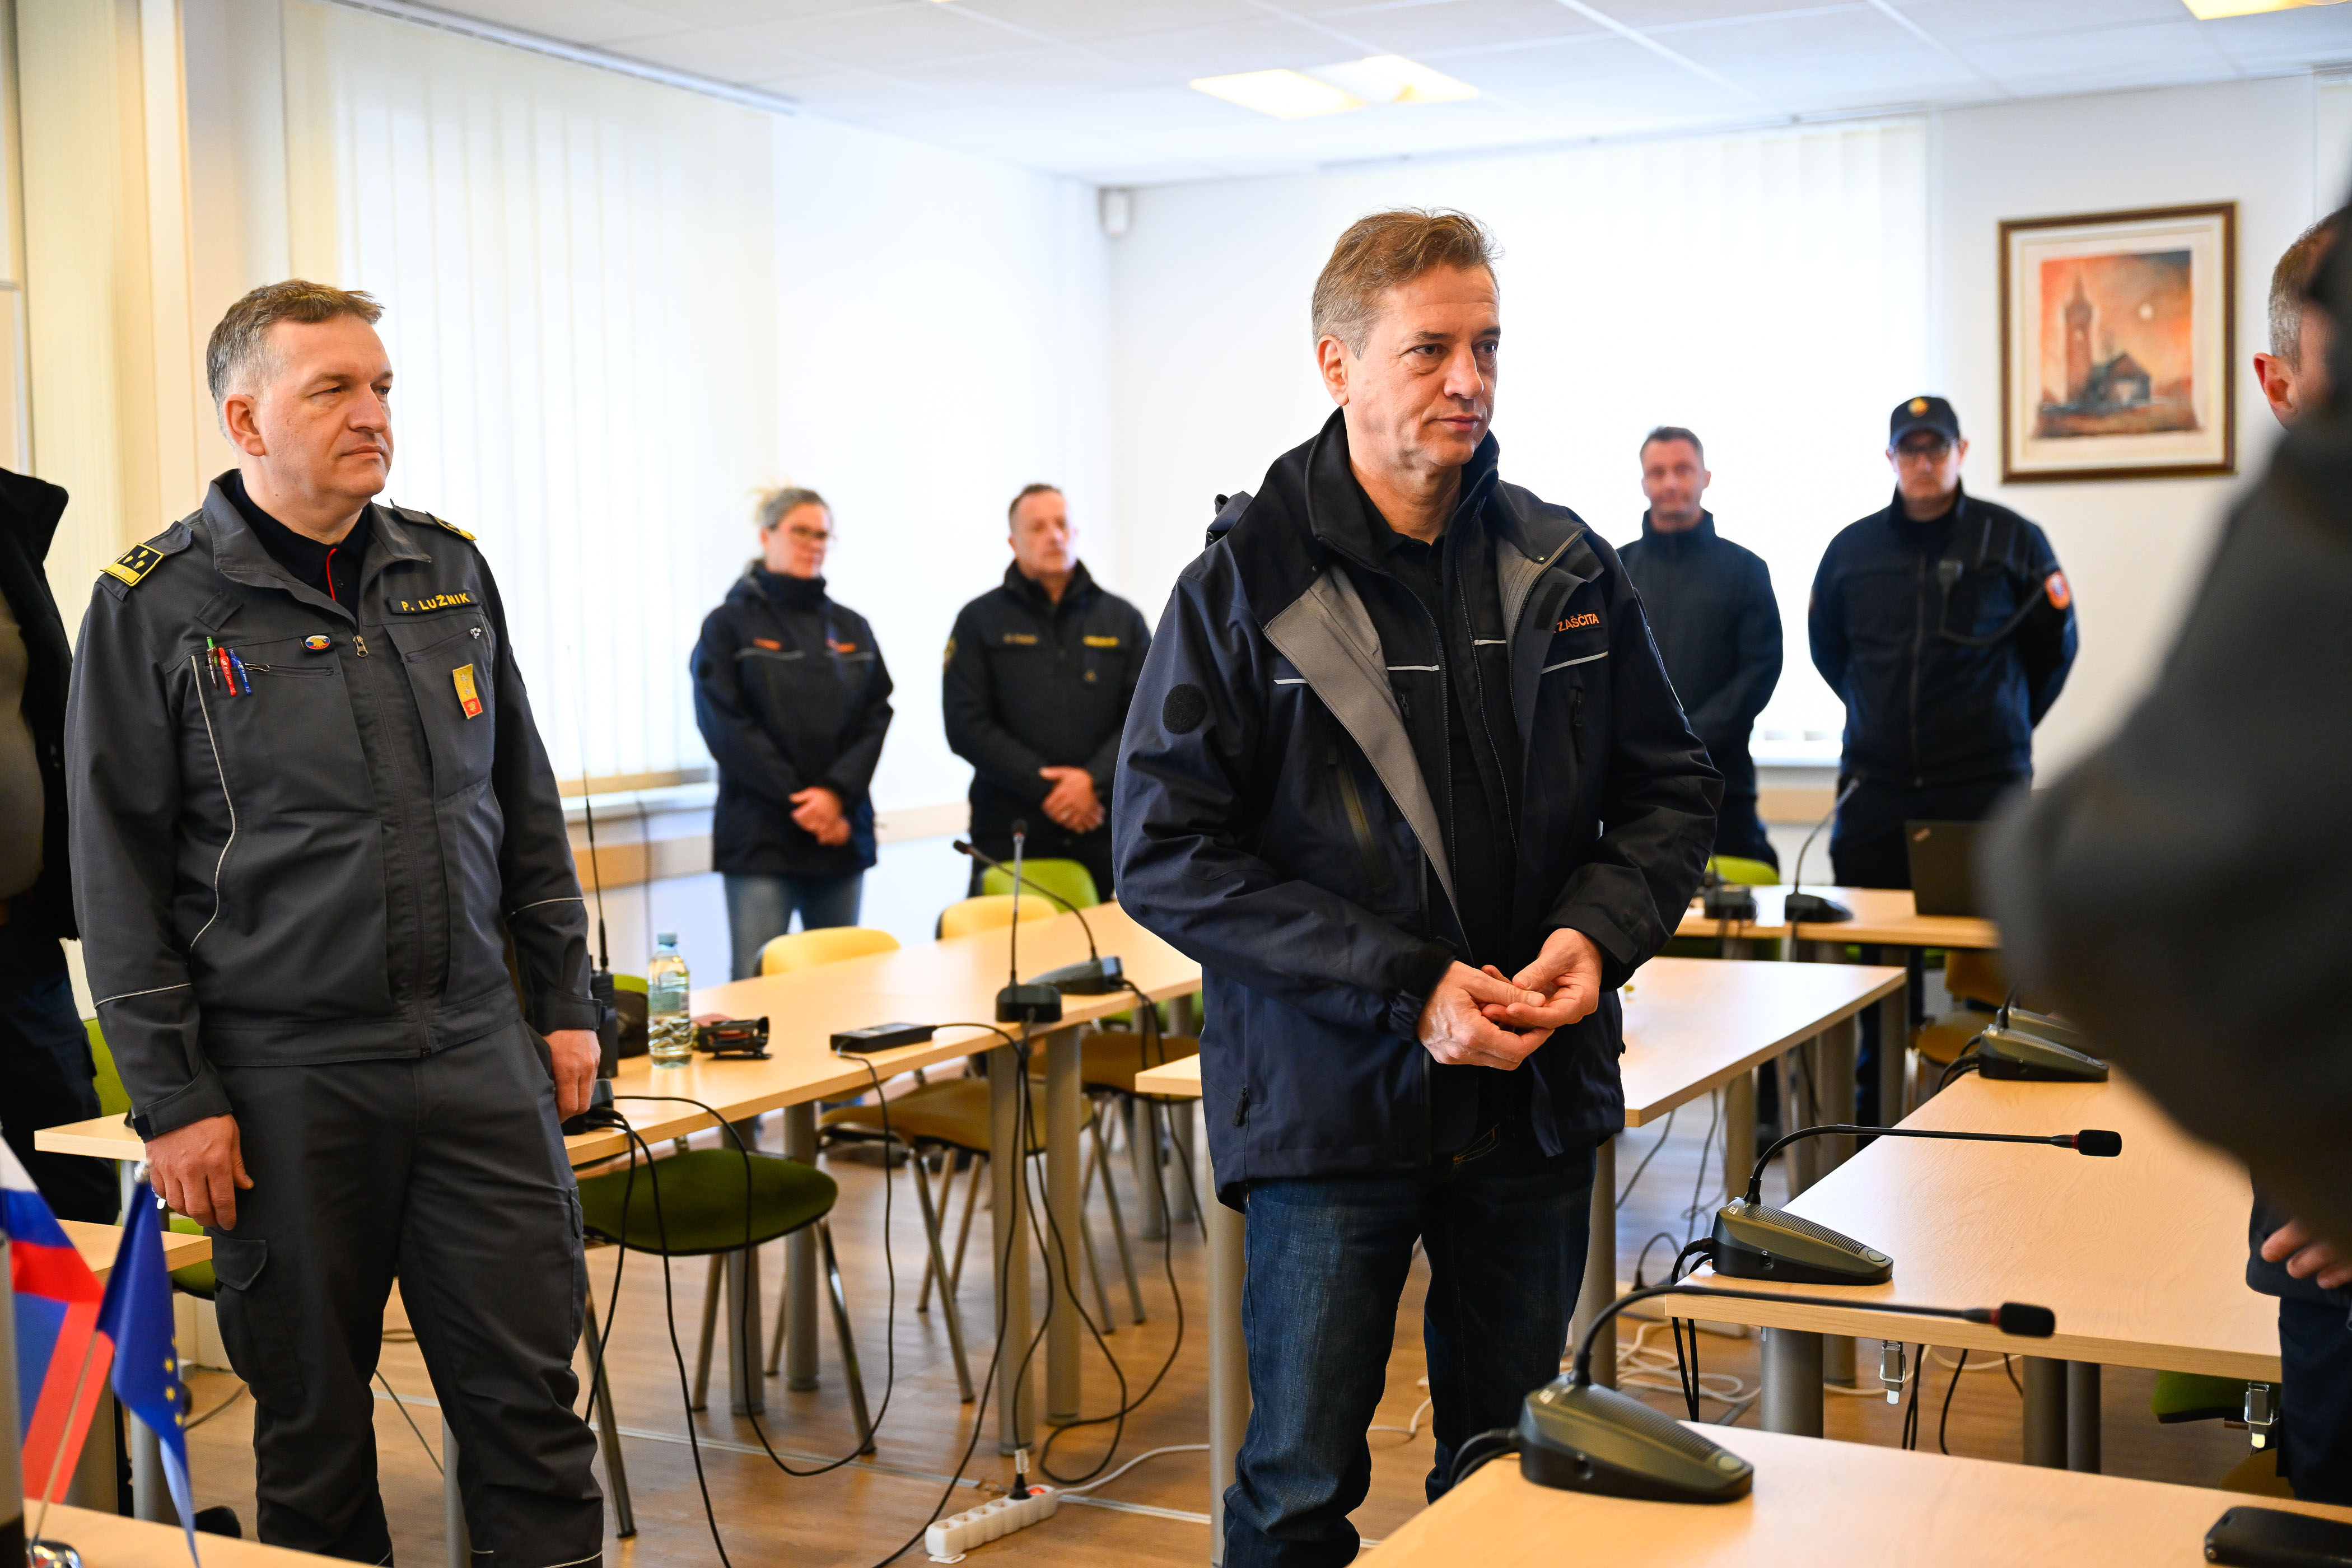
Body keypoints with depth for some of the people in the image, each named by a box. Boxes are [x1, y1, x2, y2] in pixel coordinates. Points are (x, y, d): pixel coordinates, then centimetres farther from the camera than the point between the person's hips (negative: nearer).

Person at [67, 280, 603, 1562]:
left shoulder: (448, 570, 9)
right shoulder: (154, 604, -4)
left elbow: (526, 806, 15)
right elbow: (117, 875, -4)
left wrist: (565, 1000, 12)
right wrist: (171, 1101, -7)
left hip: (481, 1058, 3)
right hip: (283, 1082, -3)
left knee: (530, 1393, 6)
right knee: (313, 1418, 10)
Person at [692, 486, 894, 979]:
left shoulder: (851, 628, 14)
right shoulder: (730, 625, 1)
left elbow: (876, 717, 5)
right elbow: (726, 726, -7)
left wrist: (837, 792, -12)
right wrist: (802, 801, -13)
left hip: (843, 832, 4)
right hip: (760, 835, -4)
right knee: (758, 978, -8)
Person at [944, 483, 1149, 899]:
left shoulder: (1122, 619, 12)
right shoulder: (980, 620, 6)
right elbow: (966, 725, -3)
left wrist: (1095, 780, -12)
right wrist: (1044, 788, -11)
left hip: (1104, 831, 2)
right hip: (1009, 834, -2)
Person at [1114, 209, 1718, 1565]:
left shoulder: (1569, 571, 5)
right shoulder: (1245, 588, -8)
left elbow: (1673, 790, 12)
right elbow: (1168, 853, -13)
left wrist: (1598, 932, -9)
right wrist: (1407, 984, -19)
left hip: (1535, 1098, 4)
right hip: (1329, 1101, -4)